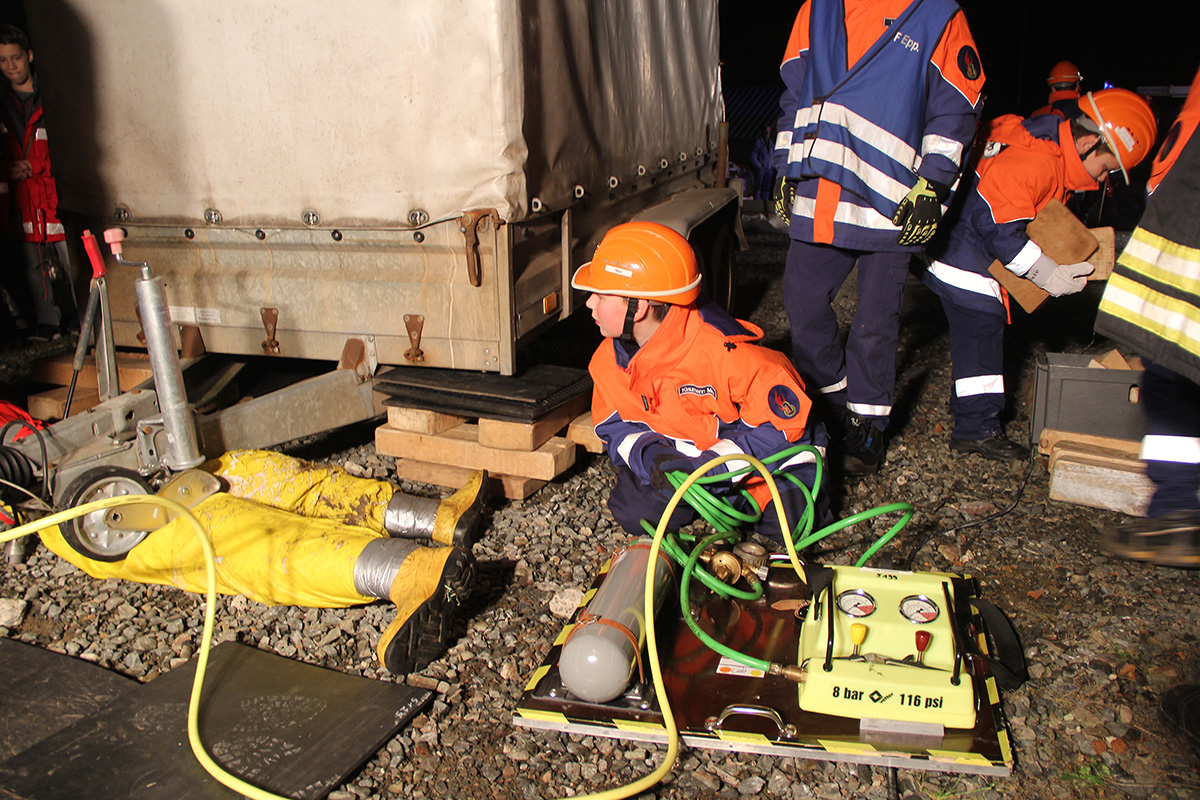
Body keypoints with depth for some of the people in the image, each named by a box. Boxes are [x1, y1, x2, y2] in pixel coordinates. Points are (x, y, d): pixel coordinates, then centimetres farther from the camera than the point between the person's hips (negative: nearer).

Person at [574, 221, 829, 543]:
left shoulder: (725, 351, -33)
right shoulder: (611, 360, -12)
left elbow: (784, 422, -26)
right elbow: (618, 426, -1)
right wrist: (651, 456, -26)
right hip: (682, 455, 4)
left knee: (790, 523, -21)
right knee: (635, 514, -16)